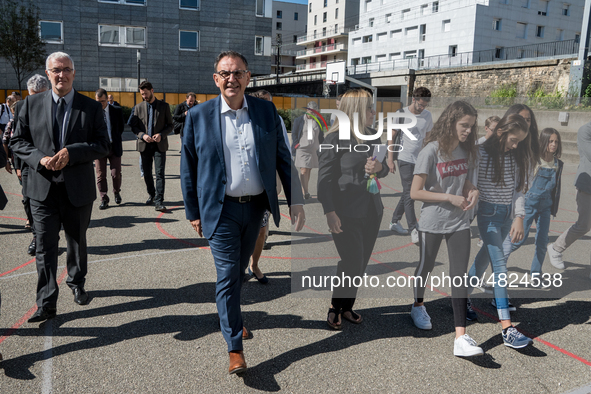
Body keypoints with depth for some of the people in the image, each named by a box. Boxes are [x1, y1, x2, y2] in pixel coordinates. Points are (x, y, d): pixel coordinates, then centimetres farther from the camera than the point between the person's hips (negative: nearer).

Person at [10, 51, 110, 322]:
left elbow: (103, 145, -5)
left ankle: (76, 284, 40)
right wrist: (40, 158, -14)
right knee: (45, 247, 1)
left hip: (78, 188, 0)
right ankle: (46, 304, 8)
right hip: (43, 188, 0)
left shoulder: (91, 107, 1)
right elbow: (17, 141, 5)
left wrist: (71, 152, -19)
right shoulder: (32, 104, 5)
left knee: (77, 243, 16)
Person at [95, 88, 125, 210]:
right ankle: (104, 199, 10)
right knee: (100, 175, 1)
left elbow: (121, 127, 13)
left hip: (114, 147, 0)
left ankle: (116, 192, 27)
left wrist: (114, 139, 10)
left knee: (116, 174, 1)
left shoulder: (117, 110, 2)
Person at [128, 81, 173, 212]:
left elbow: (170, 125, 5)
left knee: (160, 173, -10)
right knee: (146, 173, 11)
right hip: (144, 145, 3)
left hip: (159, 145, -3)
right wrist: (142, 135, -11)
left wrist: (161, 135, -13)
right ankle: (151, 194, 32)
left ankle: (159, 201, -10)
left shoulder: (164, 106, 3)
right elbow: (134, 126, 9)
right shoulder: (138, 107, 8)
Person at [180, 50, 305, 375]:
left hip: (255, 206, 3)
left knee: (239, 271, 20)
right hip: (221, 211, -3)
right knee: (227, 275, -1)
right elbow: (188, 168, 1)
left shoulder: (266, 111, 1)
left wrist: (295, 201, -1)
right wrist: (193, 213, 2)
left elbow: (283, 159, 4)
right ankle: (234, 348, 11)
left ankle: (231, 316, 47)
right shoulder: (198, 116, -5)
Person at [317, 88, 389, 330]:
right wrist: (329, 211, -17)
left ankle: (347, 307, 29)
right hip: (346, 213, -6)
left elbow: (385, 168, 18)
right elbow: (325, 176, -12)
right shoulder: (335, 138, -10)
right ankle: (335, 309, 18)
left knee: (361, 264, 11)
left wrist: (379, 168, -7)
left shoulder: (372, 136, 10)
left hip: (372, 211, 7)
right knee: (352, 265, -5)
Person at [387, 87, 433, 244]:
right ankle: (413, 230, -7)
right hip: (405, 159, -5)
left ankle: (395, 221, 25)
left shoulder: (428, 116, 7)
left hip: (420, 160, 5)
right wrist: (390, 159, -6)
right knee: (409, 193, -8)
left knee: (409, 193, 11)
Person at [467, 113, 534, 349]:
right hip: (488, 214, -6)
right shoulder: (482, 154, -13)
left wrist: (519, 218, -7)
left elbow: (519, 190, 3)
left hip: (508, 216, 6)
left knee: (484, 259, 16)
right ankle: (507, 329, -15)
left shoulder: (518, 158, 3)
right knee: (500, 265, -13)